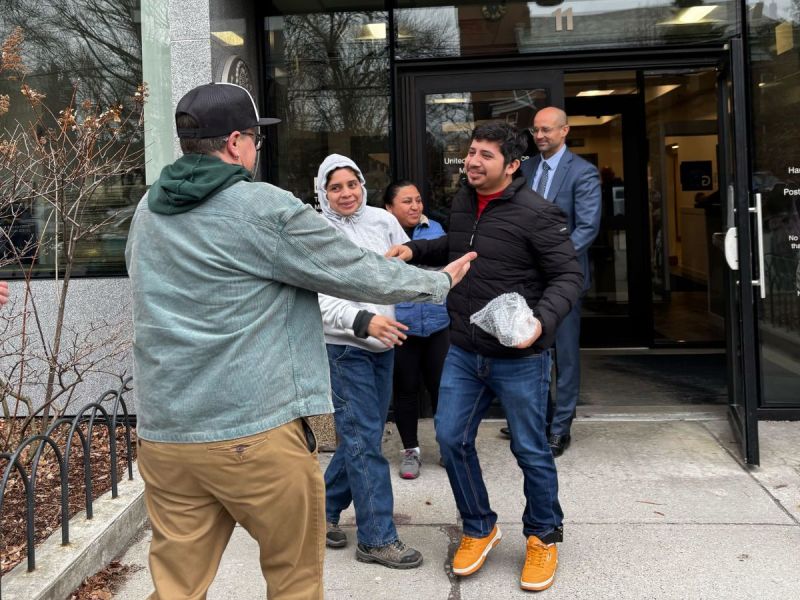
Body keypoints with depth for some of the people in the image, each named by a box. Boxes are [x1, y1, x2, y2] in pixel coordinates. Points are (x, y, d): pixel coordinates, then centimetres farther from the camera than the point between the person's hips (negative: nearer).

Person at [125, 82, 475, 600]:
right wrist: (441, 281, 11)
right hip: (255, 433, -6)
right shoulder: (266, 209, -12)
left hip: (163, 434, 6)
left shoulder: (147, 212, 8)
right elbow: (362, 275, -6)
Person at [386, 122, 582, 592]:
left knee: (531, 450, 8)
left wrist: (543, 320, -31)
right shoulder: (463, 201, 7)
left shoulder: (536, 213, -15)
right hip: (463, 352, 6)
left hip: (519, 359, -6)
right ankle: (479, 529, 31)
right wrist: (415, 249, 9)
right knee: (452, 439, 9)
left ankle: (543, 538, 32)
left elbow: (569, 275, -14)